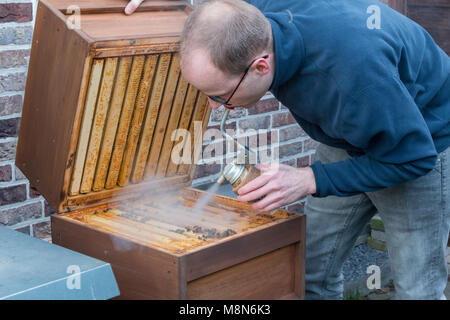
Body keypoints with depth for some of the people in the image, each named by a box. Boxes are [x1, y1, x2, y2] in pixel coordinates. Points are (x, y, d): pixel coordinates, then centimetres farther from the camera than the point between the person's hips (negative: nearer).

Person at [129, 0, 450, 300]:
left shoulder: (353, 67, -44)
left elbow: (415, 156, -30)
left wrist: (310, 179, -33)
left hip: (421, 139, -6)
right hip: (351, 137, 6)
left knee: (417, 289, -4)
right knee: (313, 272, 5)